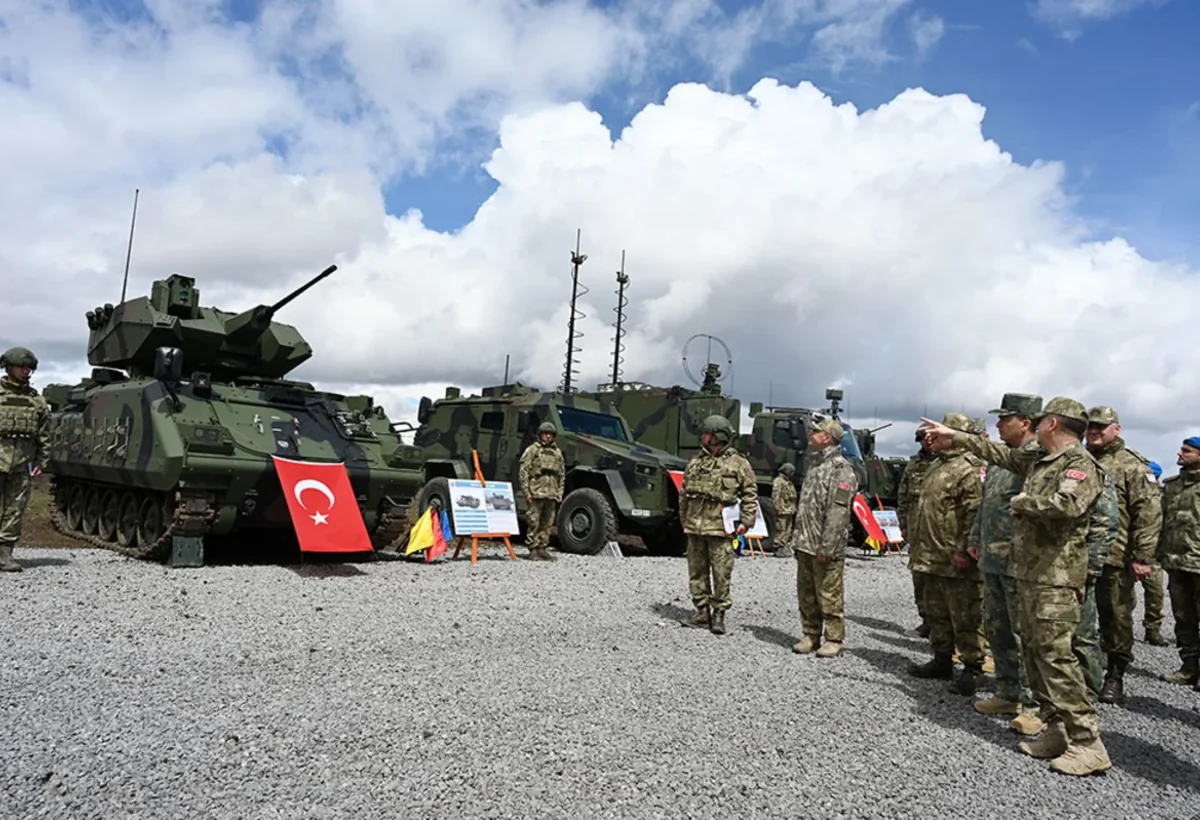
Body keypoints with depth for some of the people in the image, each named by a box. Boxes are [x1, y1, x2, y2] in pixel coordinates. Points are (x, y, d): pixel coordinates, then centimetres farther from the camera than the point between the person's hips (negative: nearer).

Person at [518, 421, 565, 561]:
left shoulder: (557, 452, 16)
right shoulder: (532, 450, 0)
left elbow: (562, 474, 19)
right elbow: (524, 472, -5)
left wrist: (560, 492, 12)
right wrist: (526, 491, -10)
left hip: (551, 494, 5)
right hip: (536, 493, -5)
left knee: (547, 523, 8)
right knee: (534, 522, -3)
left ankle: (542, 549, 17)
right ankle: (533, 551, 3)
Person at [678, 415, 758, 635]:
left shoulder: (738, 463, -1)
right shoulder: (695, 462, 13)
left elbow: (750, 495, 0)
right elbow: (684, 495, 19)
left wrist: (746, 521, -6)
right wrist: (684, 521, 16)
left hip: (720, 528, -5)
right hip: (694, 527, 5)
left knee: (721, 574, -2)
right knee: (697, 571, 10)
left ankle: (719, 613, 9)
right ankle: (702, 611, 21)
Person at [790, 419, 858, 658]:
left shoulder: (841, 469, -13)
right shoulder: (815, 464, 17)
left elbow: (838, 512, -19)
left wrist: (826, 547, -22)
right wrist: (798, 539, 18)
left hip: (825, 549, -9)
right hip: (805, 546, 9)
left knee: (830, 596, 0)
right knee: (806, 595, 14)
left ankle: (834, 640, 11)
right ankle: (810, 635, 24)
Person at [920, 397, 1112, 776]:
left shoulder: (1080, 464, -12)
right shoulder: (1040, 462, 16)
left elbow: (1069, 503, -31)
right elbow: (1001, 454, 30)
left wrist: (1023, 501, -16)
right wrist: (955, 437, 35)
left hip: (1057, 578, -10)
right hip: (1031, 574, 10)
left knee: (1055, 654, -12)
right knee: (1034, 652, 11)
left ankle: (1087, 743, -6)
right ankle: (1057, 731, 17)